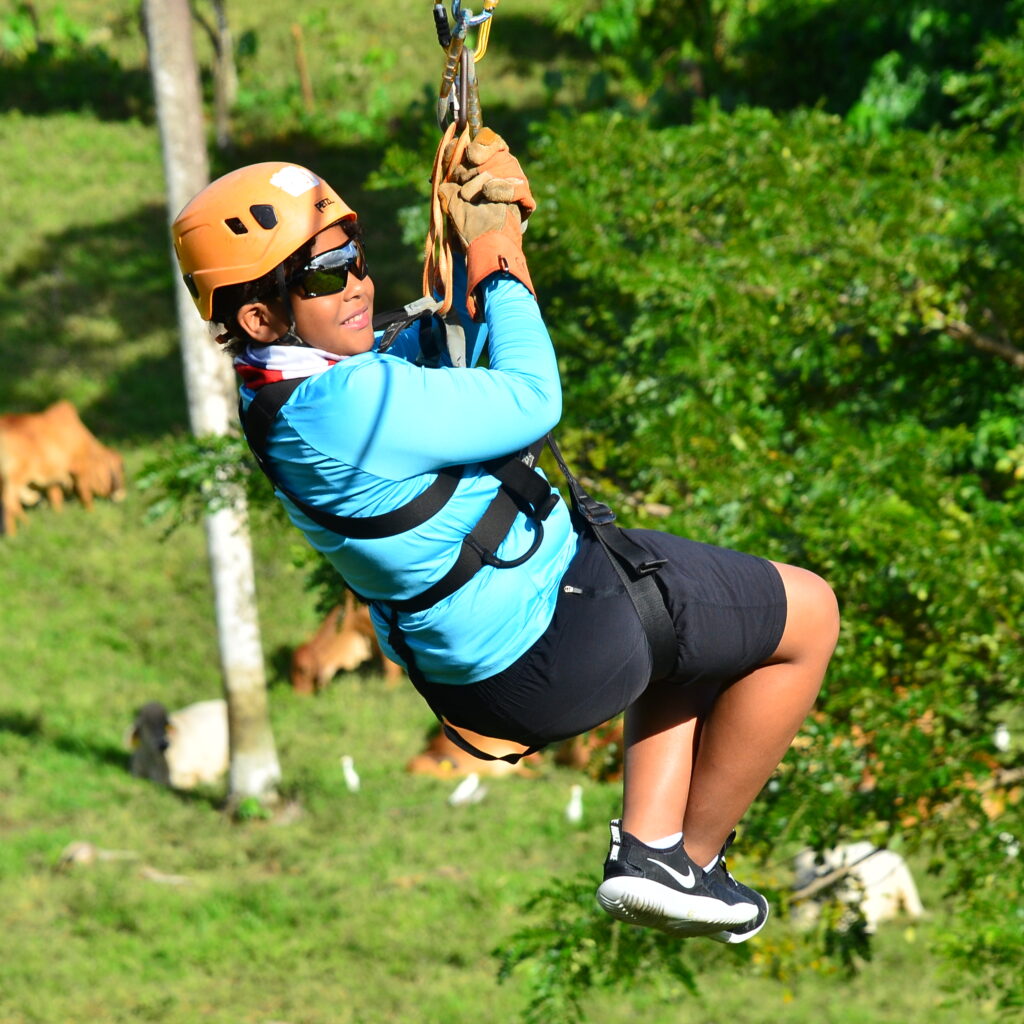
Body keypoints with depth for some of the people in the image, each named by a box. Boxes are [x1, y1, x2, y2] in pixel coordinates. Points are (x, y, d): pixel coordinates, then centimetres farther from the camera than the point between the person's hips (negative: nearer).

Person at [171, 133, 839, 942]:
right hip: (552, 643, -10)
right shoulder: (351, 404, -32)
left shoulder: (290, 387, 0)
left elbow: (440, 352, 14)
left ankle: (647, 846, 21)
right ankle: (692, 859, 17)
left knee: (698, 635, 35)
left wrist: (483, 239, -2)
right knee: (809, 613, 9)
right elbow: (531, 400, -24)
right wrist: (501, 263, -11)